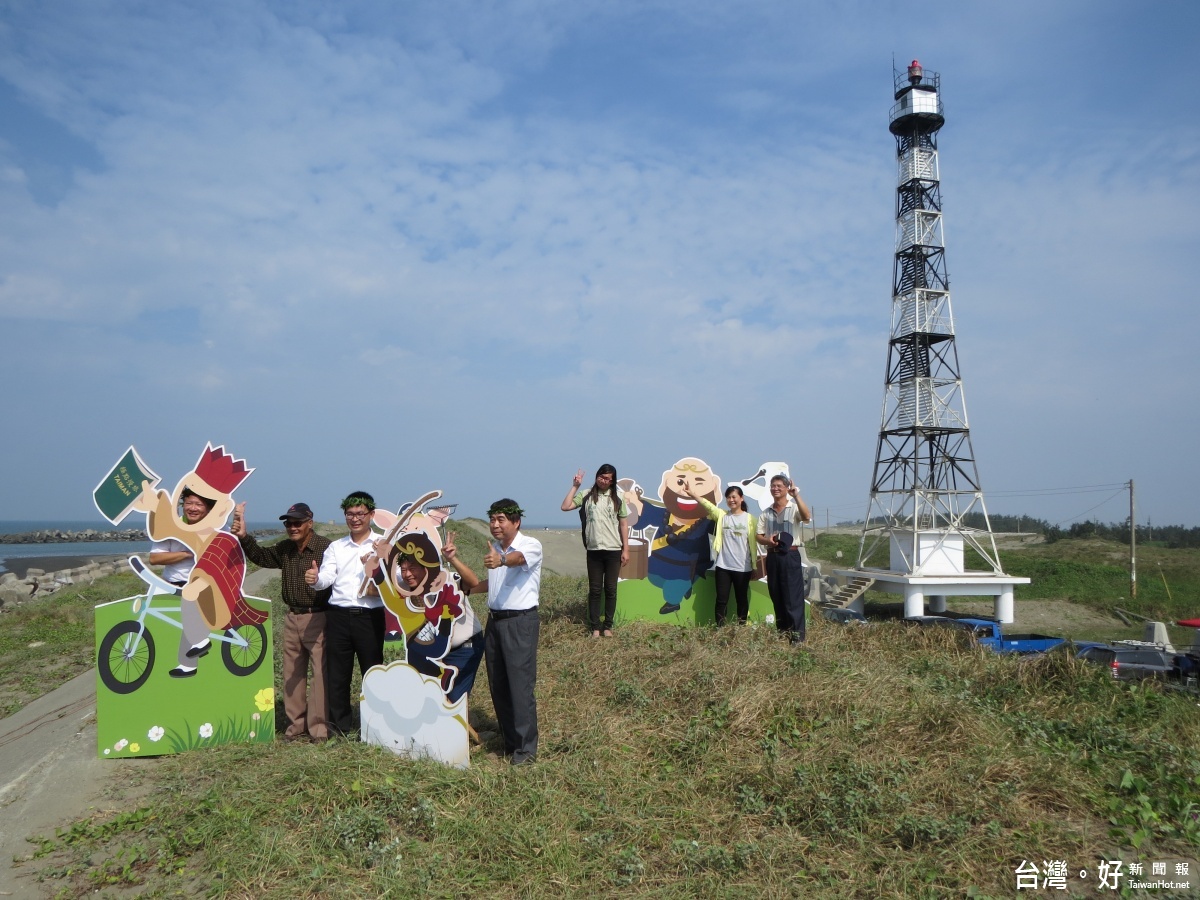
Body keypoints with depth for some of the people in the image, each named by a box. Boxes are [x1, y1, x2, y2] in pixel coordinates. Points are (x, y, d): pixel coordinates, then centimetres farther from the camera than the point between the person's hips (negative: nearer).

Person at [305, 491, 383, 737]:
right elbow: (326, 577, -2)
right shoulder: (335, 547, 13)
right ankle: (340, 725, 19)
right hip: (338, 615, 3)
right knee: (336, 672, 7)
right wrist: (315, 579, -24)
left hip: (369, 616, -3)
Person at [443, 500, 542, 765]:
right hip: (494, 621, 8)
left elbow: (518, 558, -35)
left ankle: (526, 749, 3)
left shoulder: (531, 545, -11)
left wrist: (501, 560, -59)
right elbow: (481, 584, 22)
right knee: (498, 686, 12)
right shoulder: (494, 550, 14)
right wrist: (454, 559, 11)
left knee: (520, 686, -7)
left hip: (520, 622, -8)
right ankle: (510, 743, 25)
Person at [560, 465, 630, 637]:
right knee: (595, 590, 4)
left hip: (613, 550, 0)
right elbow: (565, 507, -8)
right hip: (594, 550, 0)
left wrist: (626, 549, 1)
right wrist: (575, 486, -7)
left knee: (610, 589, 6)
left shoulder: (617, 499, 4)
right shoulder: (586, 495, 2)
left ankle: (608, 626, 15)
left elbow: (624, 525, 5)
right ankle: (595, 627, 11)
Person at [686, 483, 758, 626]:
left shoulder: (750, 519, 1)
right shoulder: (721, 515, 5)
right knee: (721, 600, 2)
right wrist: (692, 494, -26)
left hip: (743, 568, -1)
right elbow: (707, 504, -11)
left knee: (742, 600, 10)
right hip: (723, 566, 1)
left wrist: (754, 567, 4)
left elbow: (753, 543, 2)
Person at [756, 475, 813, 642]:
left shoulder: (794, 508, -1)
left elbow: (807, 517, -23)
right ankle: (782, 633, 19)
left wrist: (796, 496, -30)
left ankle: (797, 636, -4)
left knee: (793, 597, -7)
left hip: (790, 555, -5)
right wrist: (768, 541, -9)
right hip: (772, 557, 5)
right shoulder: (766, 513, 14)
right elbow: (759, 536, 13)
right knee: (776, 597, 9)